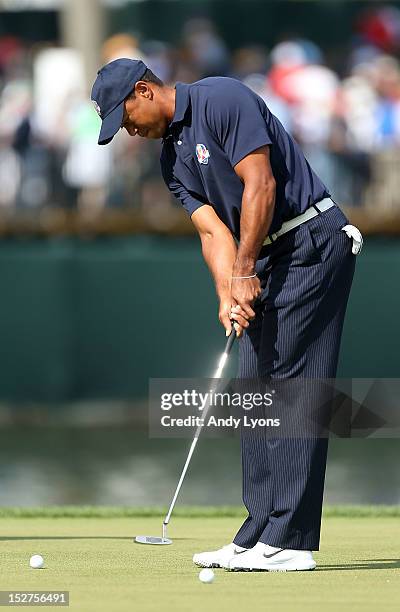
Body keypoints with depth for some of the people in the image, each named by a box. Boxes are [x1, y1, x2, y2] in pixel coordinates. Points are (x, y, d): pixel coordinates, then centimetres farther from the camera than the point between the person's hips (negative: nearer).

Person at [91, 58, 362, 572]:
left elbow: (260, 186, -18)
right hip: (265, 261, 10)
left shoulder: (222, 100, -12)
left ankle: (290, 543, -14)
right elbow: (213, 230, 7)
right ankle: (260, 535, 8)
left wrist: (244, 272, -16)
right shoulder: (172, 159, 14)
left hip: (313, 244, -9)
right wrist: (228, 296, -10)